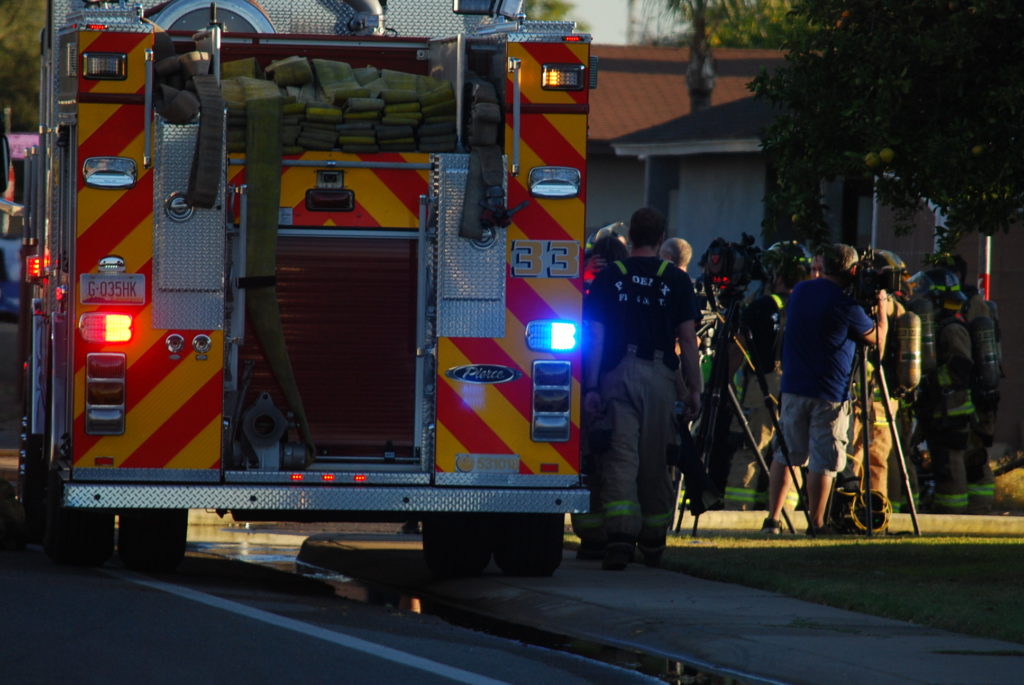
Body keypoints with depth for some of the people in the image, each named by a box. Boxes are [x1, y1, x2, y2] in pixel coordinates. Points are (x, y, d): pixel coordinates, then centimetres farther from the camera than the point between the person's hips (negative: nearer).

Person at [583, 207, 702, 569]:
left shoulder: (608, 278, 3)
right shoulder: (676, 280, 3)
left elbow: (595, 335, -2)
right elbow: (687, 339, 0)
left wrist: (591, 387, -1)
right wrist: (694, 389, 5)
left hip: (617, 375, -1)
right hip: (659, 376, 1)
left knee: (620, 457, -6)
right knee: (655, 462, 11)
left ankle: (620, 536, -24)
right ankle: (652, 542, 21)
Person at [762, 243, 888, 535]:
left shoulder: (800, 291, 7)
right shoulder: (845, 305, -13)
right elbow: (877, 338, 1)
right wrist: (882, 308, 17)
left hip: (793, 387, 6)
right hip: (830, 393, -6)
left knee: (786, 454, 11)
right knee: (823, 461, 0)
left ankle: (772, 519, 7)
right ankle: (816, 523, 1)